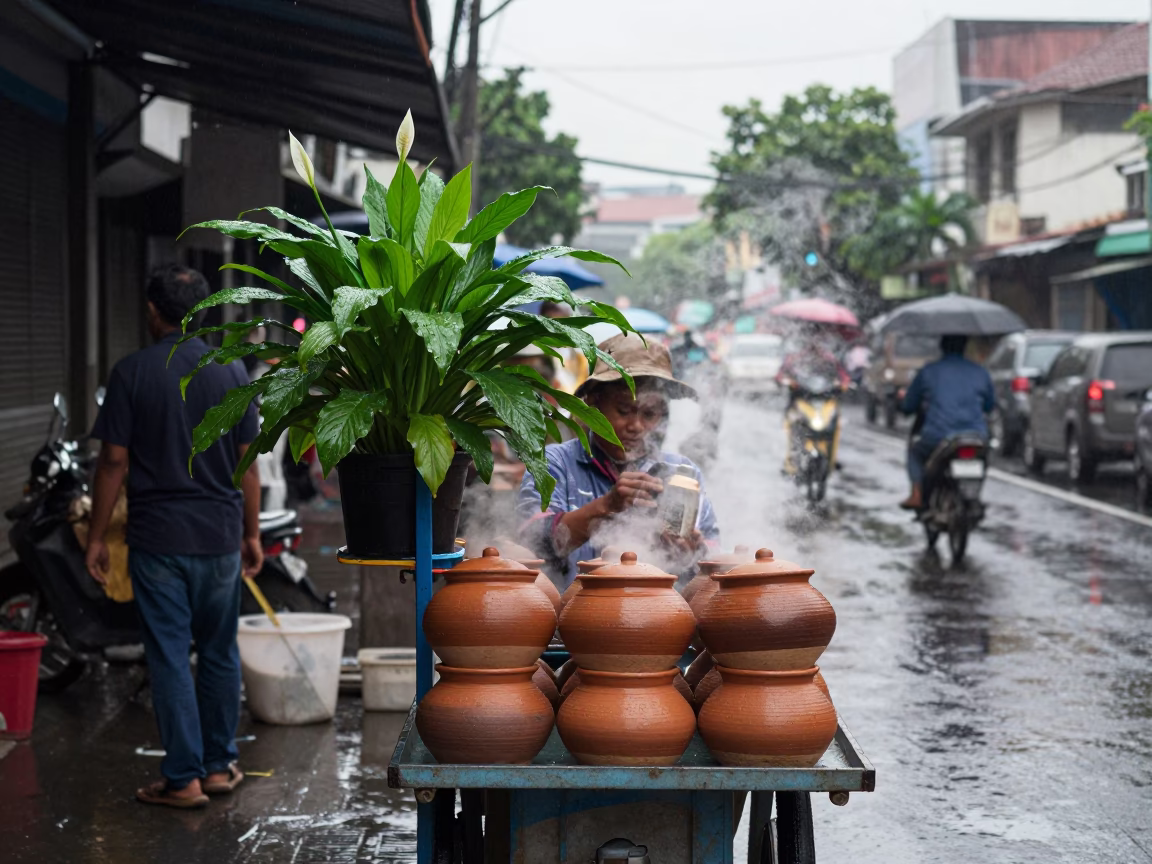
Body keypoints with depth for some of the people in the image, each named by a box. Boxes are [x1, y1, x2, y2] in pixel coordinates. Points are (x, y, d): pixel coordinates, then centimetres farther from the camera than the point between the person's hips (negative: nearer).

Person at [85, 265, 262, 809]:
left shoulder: (131, 373, -7)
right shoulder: (232, 371, 1)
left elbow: (115, 461, -7)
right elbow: (247, 461, 3)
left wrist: (96, 537, 0)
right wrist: (252, 533, 13)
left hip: (157, 538, -3)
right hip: (220, 535, 3)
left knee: (170, 657, 2)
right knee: (219, 654, 14)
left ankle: (184, 779, 3)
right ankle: (219, 766, 21)